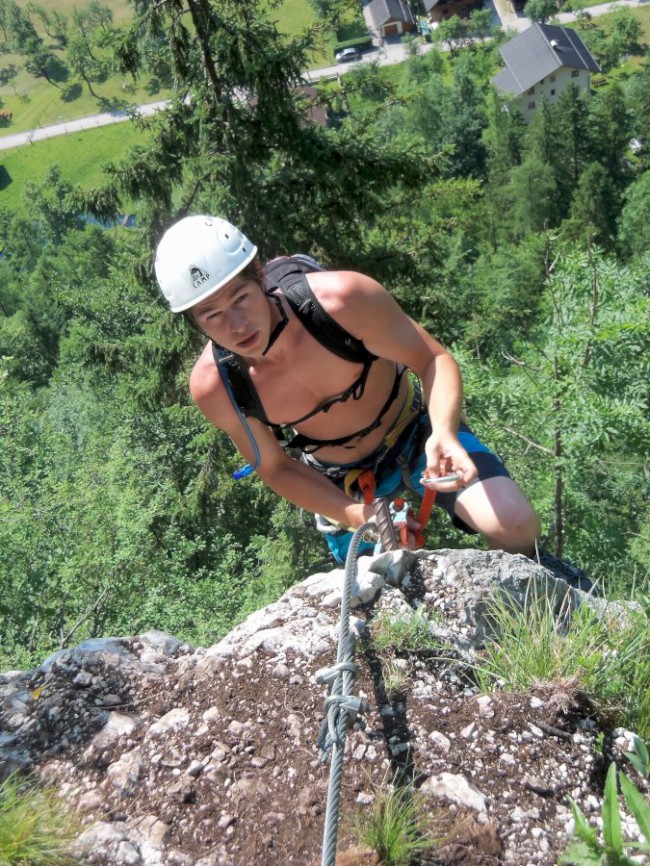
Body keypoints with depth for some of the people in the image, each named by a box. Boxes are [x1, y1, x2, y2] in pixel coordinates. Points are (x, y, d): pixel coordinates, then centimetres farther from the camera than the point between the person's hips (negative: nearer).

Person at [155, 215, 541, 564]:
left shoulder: (339, 298, -33)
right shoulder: (212, 385, -24)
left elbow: (434, 360, -21)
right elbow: (276, 468, -9)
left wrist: (443, 433, -41)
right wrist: (358, 515, -21)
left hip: (417, 430, -2)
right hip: (339, 479, 2)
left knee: (515, 524, -21)